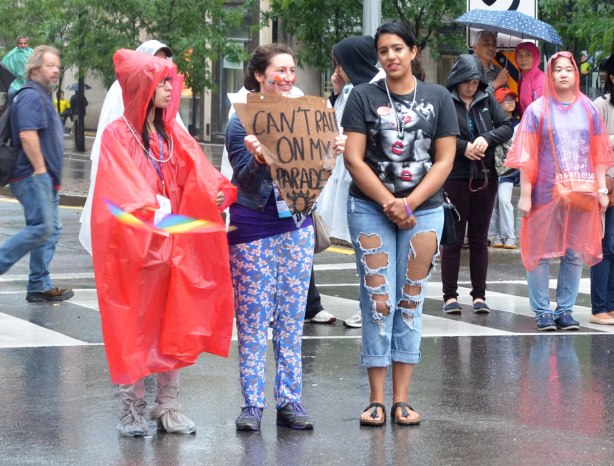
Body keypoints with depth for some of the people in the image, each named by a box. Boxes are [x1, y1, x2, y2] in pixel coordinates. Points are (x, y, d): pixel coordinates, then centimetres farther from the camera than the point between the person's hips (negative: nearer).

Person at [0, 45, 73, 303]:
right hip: (33, 176, -11)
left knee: (51, 230, 8)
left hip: (45, 178, 11)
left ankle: (40, 286, 10)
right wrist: (40, 169, -20)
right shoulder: (31, 96, -12)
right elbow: (27, 135, -23)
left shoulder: (42, 96, 21)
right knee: (41, 228, -17)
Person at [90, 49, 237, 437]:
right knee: (135, 325, 0)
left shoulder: (175, 136, 12)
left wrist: (220, 191, -22)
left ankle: (169, 407, 13)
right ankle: (133, 409, 8)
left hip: (175, 242, 5)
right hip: (133, 245, -5)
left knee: (175, 324, 5)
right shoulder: (118, 135, -5)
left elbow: (199, 175, -1)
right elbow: (121, 192, -16)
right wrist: (152, 213, -32)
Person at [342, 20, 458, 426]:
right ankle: (377, 400, 1)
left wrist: (409, 203, -10)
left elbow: (444, 161, 2)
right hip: (371, 209, -1)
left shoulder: (438, 99, 6)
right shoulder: (363, 97, 2)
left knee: (411, 302, 3)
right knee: (378, 301, -4)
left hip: (424, 210, 1)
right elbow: (353, 159, -4)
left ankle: (402, 399, 7)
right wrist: (388, 203, -12)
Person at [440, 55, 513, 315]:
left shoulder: (487, 100, 8)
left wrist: (487, 138, -13)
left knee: (479, 237, 8)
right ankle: (450, 296, 8)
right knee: (453, 237, 2)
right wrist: (464, 147, -18)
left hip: (485, 177, 4)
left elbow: (507, 127, 4)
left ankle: (479, 295, 13)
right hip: (454, 177, -4)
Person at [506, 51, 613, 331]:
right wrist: (525, 194, -8)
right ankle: (542, 312, 7)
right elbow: (526, 155, -2)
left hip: (581, 193, 3)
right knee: (540, 252, 0)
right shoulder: (537, 110, 1)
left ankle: (565, 310, 14)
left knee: (575, 253, 5)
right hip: (545, 192, -3)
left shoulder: (588, 109, 9)